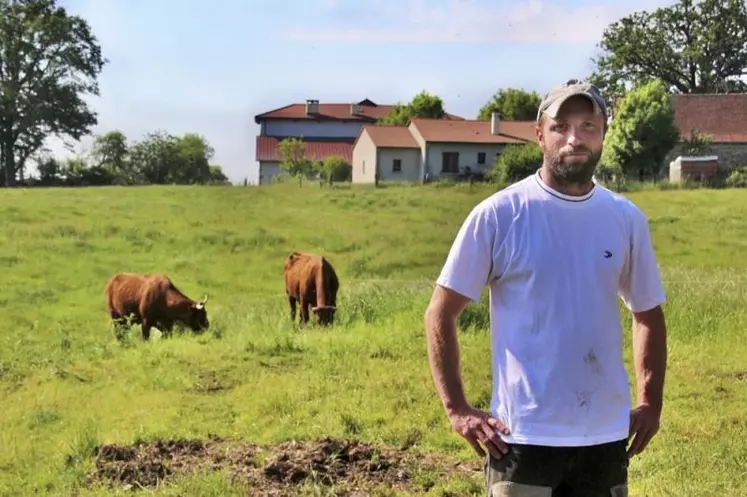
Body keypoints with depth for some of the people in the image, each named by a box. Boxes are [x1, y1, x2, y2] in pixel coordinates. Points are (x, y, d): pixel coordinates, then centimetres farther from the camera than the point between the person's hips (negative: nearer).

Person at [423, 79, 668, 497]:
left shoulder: (627, 219, 4)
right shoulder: (497, 215, -8)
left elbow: (649, 314, 16)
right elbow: (440, 314, -4)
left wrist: (651, 403, 7)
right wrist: (457, 408, -9)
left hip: (606, 437, 4)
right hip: (523, 436, -4)